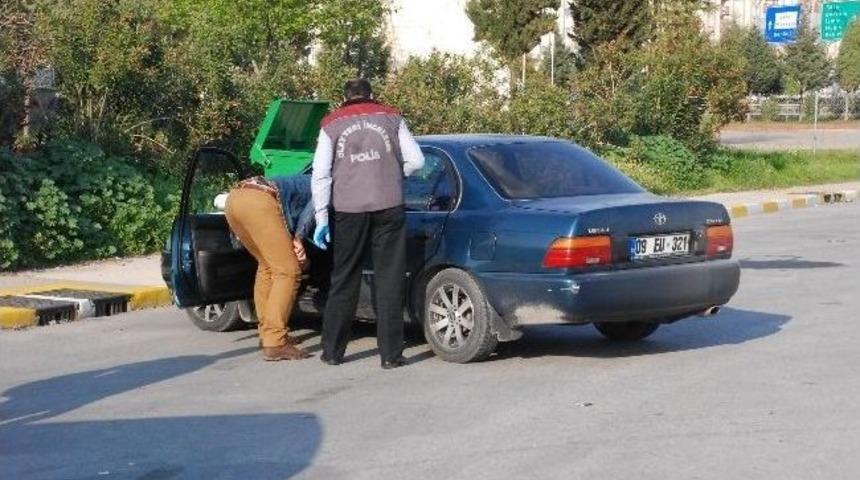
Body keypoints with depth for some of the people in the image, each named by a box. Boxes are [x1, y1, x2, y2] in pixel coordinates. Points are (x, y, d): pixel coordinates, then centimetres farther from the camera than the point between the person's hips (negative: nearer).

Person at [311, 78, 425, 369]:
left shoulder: (332, 124, 11)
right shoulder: (391, 117, 12)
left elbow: (321, 174, 2)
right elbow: (416, 160, 5)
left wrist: (322, 218, 1)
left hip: (348, 209, 1)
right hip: (388, 206, 0)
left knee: (344, 279, 12)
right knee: (389, 280, 4)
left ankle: (333, 351, 16)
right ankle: (391, 354, 2)